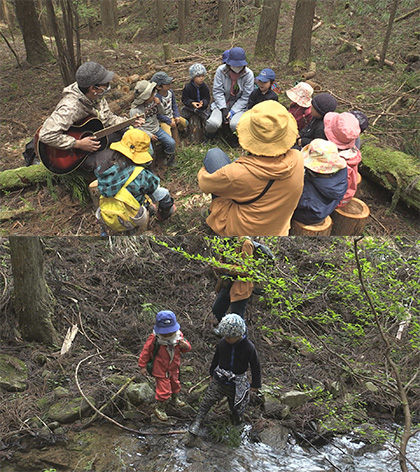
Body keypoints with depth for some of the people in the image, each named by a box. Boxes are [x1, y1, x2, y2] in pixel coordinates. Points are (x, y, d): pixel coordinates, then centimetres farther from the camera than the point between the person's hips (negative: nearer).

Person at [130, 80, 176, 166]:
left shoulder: (153, 101, -5)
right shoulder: (135, 110, -20)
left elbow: (162, 112, 11)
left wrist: (159, 104, -12)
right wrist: (150, 135, -16)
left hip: (156, 129, 6)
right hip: (145, 133, -6)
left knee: (171, 143, -3)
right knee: (149, 152, -26)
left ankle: (169, 161, 22)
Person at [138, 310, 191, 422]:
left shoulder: (178, 335, -16)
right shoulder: (154, 338, -26)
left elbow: (186, 348, -3)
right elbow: (145, 351, -14)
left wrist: (185, 346, -28)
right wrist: (142, 366, -8)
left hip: (174, 369, 5)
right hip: (161, 370, -5)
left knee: (175, 384, 28)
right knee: (164, 390, -2)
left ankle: (175, 399, 58)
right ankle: (160, 409, 24)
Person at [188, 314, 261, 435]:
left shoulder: (249, 348, -21)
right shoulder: (223, 343, -12)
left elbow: (255, 366, -9)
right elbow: (216, 358, 7)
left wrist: (255, 384, -2)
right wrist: (212, 372, 18)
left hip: (237, 382, -2)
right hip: (220, 378, 2)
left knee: (237, 403, 18)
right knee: (208, 400, 3)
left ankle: (237, 416, 51)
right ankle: (197, 422, 17)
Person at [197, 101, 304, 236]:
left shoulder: (237, 173, -36)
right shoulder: (298, 160, -23)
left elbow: (204, 184, -13)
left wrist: (203, 172, 11)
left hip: (236, 231, -4)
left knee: (214, 154, 3)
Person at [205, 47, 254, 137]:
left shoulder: (248, 74, -7)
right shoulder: (221, 70, -5)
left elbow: (245, 97, -6)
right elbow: (217, 91, -4)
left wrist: (232, 111, -15)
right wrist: (223, 109, -16)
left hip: (239, 106, -1)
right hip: (222, 104, 1)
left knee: (235, 125, -33)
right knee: (213, 123, -28)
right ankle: (208, 138, 7)